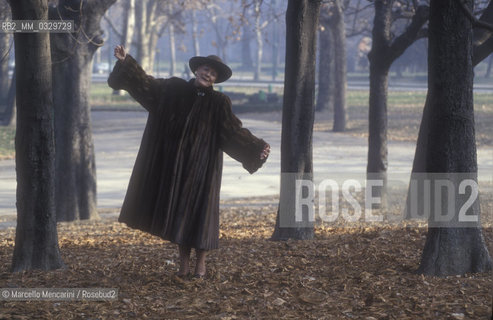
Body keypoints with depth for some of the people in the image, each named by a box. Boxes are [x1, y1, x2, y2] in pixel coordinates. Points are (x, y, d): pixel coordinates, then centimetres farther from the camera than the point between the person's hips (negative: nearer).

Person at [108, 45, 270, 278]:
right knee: (176, 210, 5)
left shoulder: (218, 103, -2)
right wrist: (125, 61, -5)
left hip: (201, 166, -2)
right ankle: (184, 260, 15)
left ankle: (201, 261, 12)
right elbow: (146, 83, 3)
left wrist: (258, 148, -18)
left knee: (199, 211, 0)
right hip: (174, 164, 2)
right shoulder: (174, 89, 3)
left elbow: (234, 131, -6)